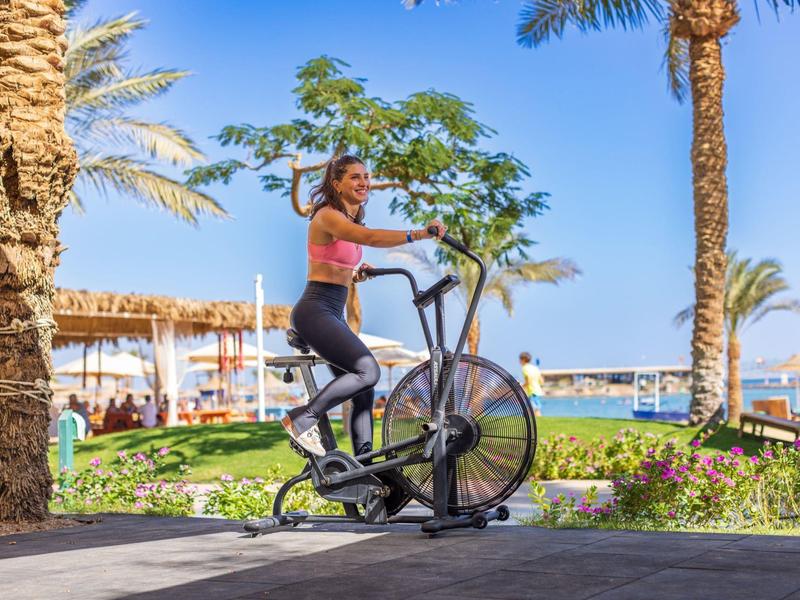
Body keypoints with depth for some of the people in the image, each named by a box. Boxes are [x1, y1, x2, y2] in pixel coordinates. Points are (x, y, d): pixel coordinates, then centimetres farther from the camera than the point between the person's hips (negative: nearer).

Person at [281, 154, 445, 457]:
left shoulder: (351, 220, 18)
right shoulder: (328, 216, -12)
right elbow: (371, 238, -32)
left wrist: (356, 273, 7)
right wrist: (418, 234, -42)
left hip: (333, 315, 9)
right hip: (314, 311, -9)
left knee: (363, 392, 5)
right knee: (368, 372, -21)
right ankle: (302, 419, -13)